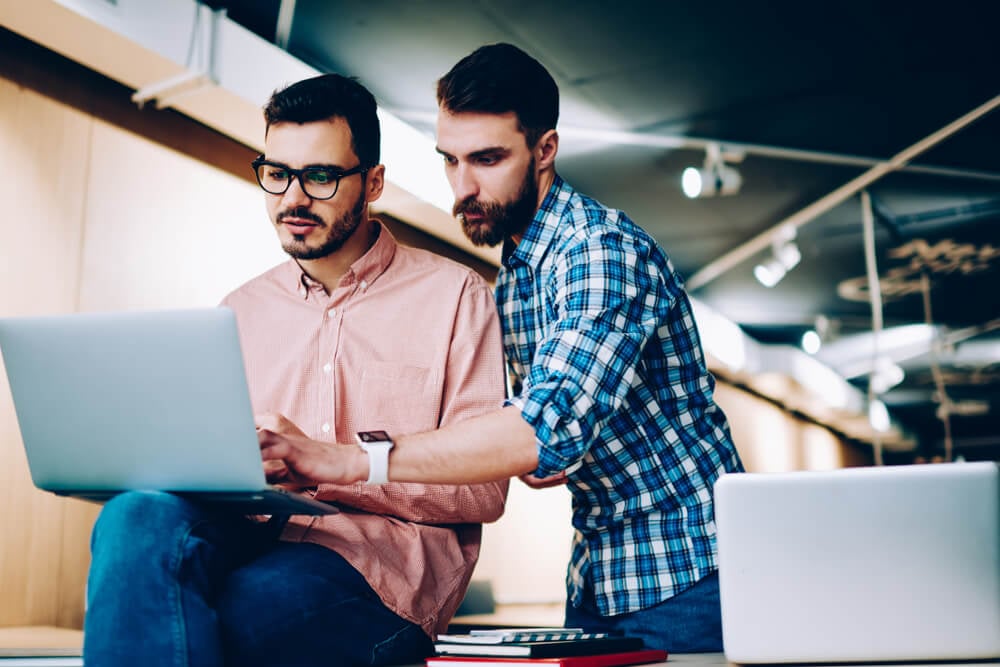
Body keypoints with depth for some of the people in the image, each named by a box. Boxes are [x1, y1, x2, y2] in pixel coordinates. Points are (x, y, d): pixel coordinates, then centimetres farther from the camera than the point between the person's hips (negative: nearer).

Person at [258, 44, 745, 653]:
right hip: (597, 578, 8)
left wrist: (349, 461, -34)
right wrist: (542, 458, -8)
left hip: (684, 575, -7)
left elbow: (551, 422, -34)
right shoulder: (511, 280, 8)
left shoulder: (605, 250, -21)